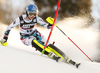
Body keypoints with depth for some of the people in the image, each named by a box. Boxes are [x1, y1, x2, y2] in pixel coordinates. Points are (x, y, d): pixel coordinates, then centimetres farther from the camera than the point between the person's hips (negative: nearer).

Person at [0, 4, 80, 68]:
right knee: (34, 42, -36)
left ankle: (67, 59, -24)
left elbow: (47, 25, -17)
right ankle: (52, 56, -42)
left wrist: (50, 24, -40)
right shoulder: (20, 19, -21)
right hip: (25, 38, -2)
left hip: (35, 34, 2)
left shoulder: (36, 18, -15)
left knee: (48, 45, -21)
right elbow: (9, 27, -10)